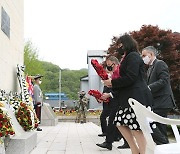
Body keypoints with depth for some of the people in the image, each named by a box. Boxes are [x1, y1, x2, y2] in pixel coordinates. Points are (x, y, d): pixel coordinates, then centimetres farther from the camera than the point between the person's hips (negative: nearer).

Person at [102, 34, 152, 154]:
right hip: (130, 97, 10)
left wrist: (112, 82, -9)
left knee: (137, 128, -7)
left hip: (137, 97, -10)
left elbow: (130, 78, -18)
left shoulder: (133, 56, -8)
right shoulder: (128, 58, 21)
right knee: (121, 123, 11)